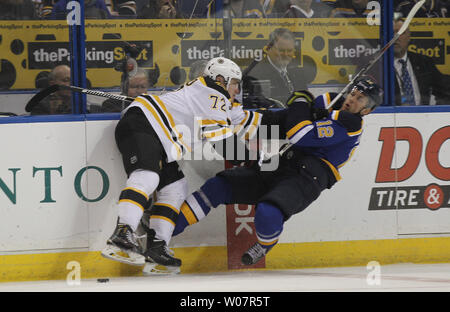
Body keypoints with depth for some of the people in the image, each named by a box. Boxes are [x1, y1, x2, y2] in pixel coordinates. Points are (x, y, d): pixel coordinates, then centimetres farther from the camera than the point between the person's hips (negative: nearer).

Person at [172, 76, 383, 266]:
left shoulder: (350, 124, -10)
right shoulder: (328, 102, 15)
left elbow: (301, 136, -18)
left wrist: (301, 102, -4)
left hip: (306, 179, -8)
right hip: (278, 167, 8)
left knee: (267, 214, -34)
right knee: (219, 186, -5)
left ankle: (264, 246, 1)